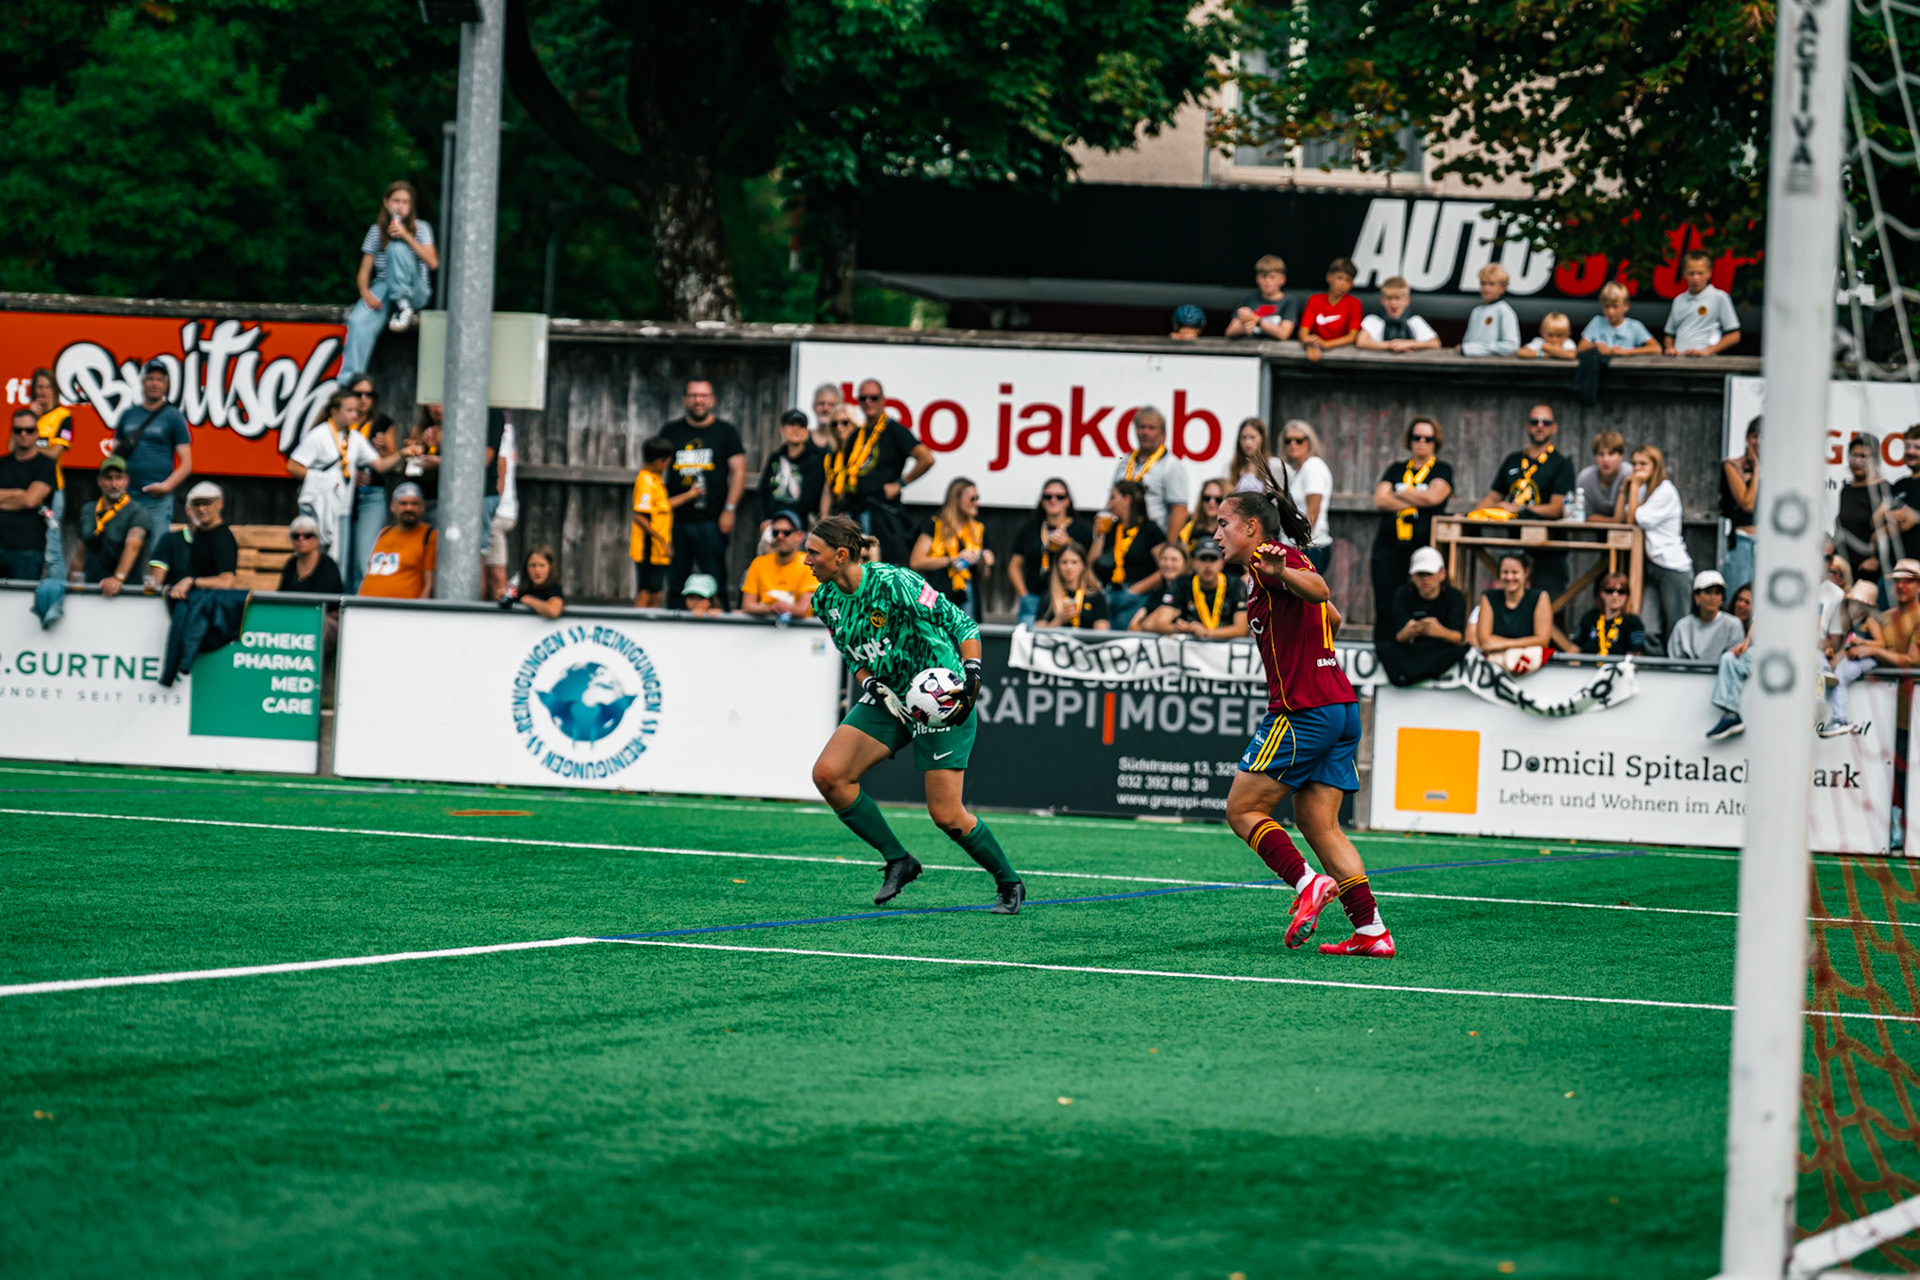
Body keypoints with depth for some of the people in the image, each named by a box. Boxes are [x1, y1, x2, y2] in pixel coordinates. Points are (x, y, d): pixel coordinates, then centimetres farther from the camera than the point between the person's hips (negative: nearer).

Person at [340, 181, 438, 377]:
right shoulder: (376, 231, 9)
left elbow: (433, 263, -9)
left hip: (415, 292, -2)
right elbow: (364, 272, 7)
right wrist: (365, 292, -15)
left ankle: (403, 305, -27)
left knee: (396, 248, -28)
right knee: (358, 321, -30)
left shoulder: (420, 228, 5)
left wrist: (407, 237, -16)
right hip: (382, 288, 2)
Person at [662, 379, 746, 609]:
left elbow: (738, 471, 1)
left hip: (711, 521, -3)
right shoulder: (671, 431, 13)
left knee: (715, 579, -6)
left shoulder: (725, 432, 5)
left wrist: (729, 510, -8)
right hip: (676, 519, 3)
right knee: (675, 582, 5)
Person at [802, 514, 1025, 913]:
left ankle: (1009, 883, 15)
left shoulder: (893, 583, -22)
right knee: (828, 775, -10)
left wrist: (972, 676, -27)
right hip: (888, 700, 7)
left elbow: (963, 625, -16)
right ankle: (898, 861, 5)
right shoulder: (825, 601, 0)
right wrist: (873, 685, -7)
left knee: (946, 815, -9)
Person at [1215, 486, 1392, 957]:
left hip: (1302, 711, -9)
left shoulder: (1269, 558, -8)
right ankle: (1372, 931, 0)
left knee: (1243, 810, -1)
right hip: (1342, 706, 9)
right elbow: (1332, 617, 32)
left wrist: (1280, 572, -46)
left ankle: (1309, 884, -16)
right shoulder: (1282, 562, 20)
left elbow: (1319, 590, -28)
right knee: (1319, 825, 8)